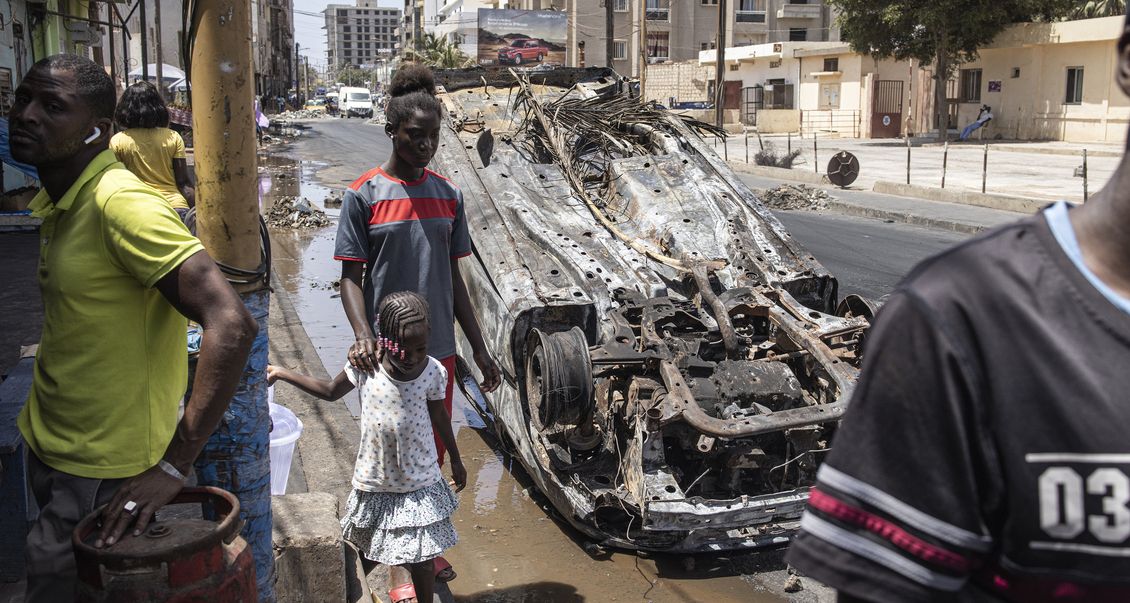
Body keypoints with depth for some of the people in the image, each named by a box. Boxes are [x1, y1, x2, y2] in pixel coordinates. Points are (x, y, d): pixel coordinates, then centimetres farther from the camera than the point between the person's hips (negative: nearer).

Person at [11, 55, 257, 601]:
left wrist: (174, 466, -31)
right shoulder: (52, 202, 5)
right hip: (45, 449, 9)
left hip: (103, 479, -8)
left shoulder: (121, 203, -24)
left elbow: (232, 325, -34)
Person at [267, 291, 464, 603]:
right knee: (365, 554, 21)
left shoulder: (433, 372, -17)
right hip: (374, 481, 2)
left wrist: (456, 461, 13)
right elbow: (331, 391, 4)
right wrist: (281, 373, 4)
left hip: (420, 484, -1)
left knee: (423, 561, 5)